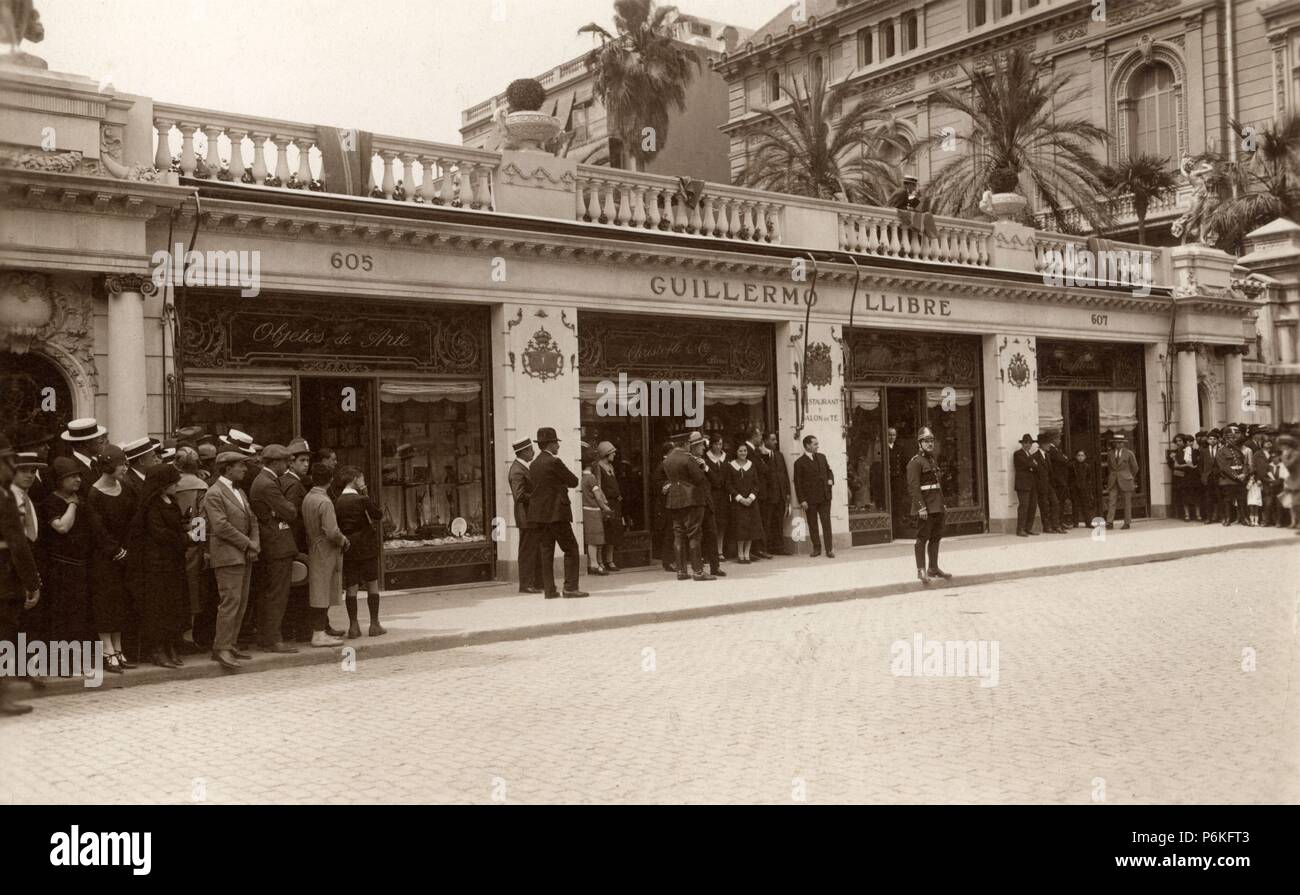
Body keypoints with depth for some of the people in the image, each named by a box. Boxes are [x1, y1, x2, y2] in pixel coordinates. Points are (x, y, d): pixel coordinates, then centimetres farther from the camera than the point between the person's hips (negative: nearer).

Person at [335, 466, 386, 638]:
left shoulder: (337, 503, 2)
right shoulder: (363, 500, -11)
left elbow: (337, 526, 6)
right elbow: (380, 517, -2)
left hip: (347, 548, 4)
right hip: (366, 547, -4)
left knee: (351, 587, 6)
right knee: (372, 585, 7)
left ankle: (353, 626, 5)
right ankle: (374, 625, 9)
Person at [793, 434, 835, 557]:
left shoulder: (822, 457, 11)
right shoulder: (800, 463, -4)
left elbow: (829, 470, 24)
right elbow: (798, 483, -5)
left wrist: (831, 479, 1)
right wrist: (802, 500, -10)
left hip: (824, 496, 3)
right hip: (810, 499, -3)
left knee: (826, 523, -2)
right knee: (812, 525, 6)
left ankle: (829, 549, -2)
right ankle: (816, 548, 16)